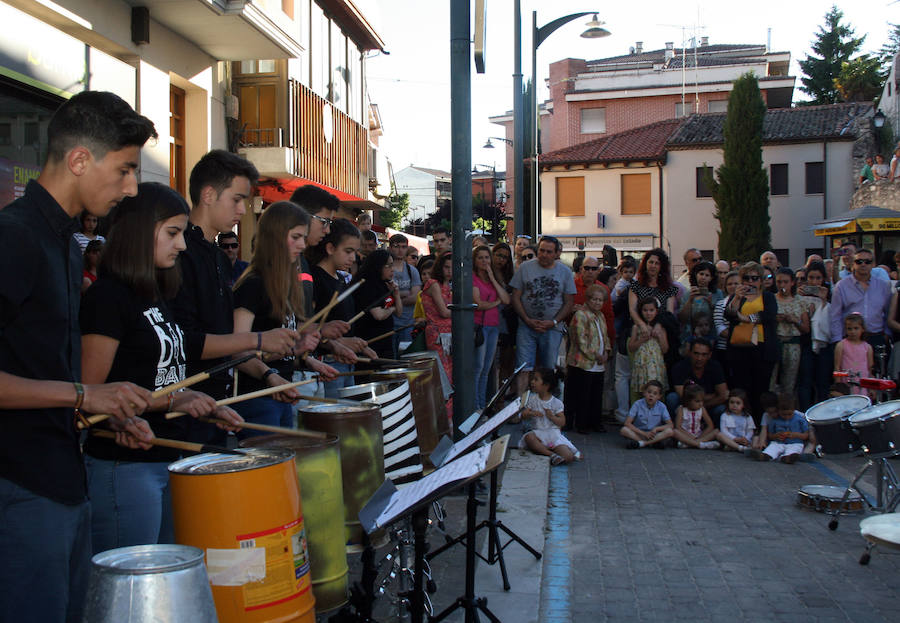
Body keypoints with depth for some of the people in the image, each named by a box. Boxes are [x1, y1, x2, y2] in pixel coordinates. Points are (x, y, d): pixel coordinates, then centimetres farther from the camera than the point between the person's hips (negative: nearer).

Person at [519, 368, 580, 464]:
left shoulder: (556, 403, 0)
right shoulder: (532, 398, 6)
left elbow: (562, 422, -2)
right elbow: (523, 415, 4)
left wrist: (552, 417, -20)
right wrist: (531, 413, -17)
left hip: (553, 433, -2)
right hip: (538, 432, 2)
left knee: (568, 457, -25)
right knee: (528, 437, -38)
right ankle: (551, 454, -28)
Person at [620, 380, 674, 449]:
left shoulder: (661, 407, -3)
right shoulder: (638, 404, -7)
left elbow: (670, 425, -5)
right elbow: (627, 423, -13)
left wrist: (656, 428, -21)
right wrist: (644, 433, -19)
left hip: (655, 435, 1)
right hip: (638, 434, -1)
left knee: (669, 431, -27)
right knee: (623, 430, -28)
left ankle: (641, 443, -29)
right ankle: (653, 443, -26)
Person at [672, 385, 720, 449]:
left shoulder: (702, 409, 2)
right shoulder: (681, 409, -6)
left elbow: (710, 426, -1)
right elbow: (678, 427, -15)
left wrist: (700, 437, -14)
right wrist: (691, 437, -22)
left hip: (698, 436, 4)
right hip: (685, 436, -3)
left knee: (716, 431, -18)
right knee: (674, 431, -32)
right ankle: (699, 444, -40)